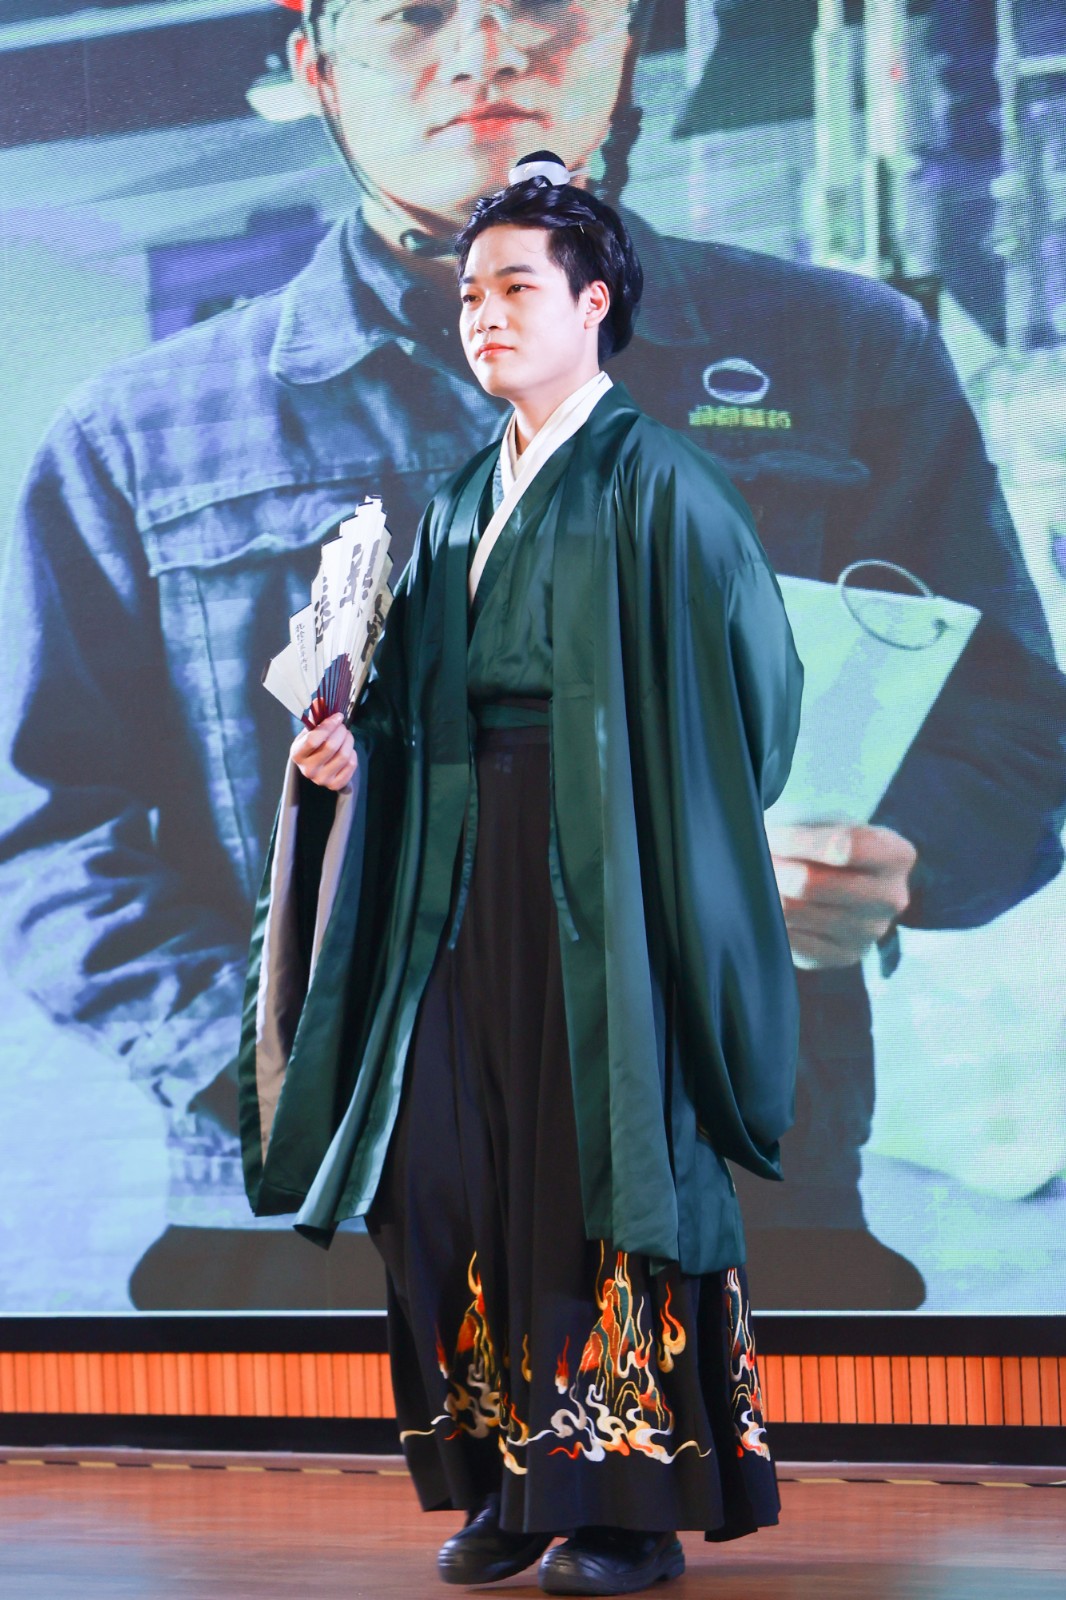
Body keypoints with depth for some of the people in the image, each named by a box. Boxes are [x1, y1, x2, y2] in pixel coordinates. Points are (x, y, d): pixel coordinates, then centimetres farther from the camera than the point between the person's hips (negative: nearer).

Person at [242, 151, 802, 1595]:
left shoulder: (659, 487, -4)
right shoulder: (462, 504, 17)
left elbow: (741, 692, -7)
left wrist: (661, 867, -9)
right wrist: (358, 749, 0)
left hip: (600, 877, -6)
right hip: (463, 871, 6)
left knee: (604, 1156, -6)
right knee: (444, 1159, 1)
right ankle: (517, 1477, 11)